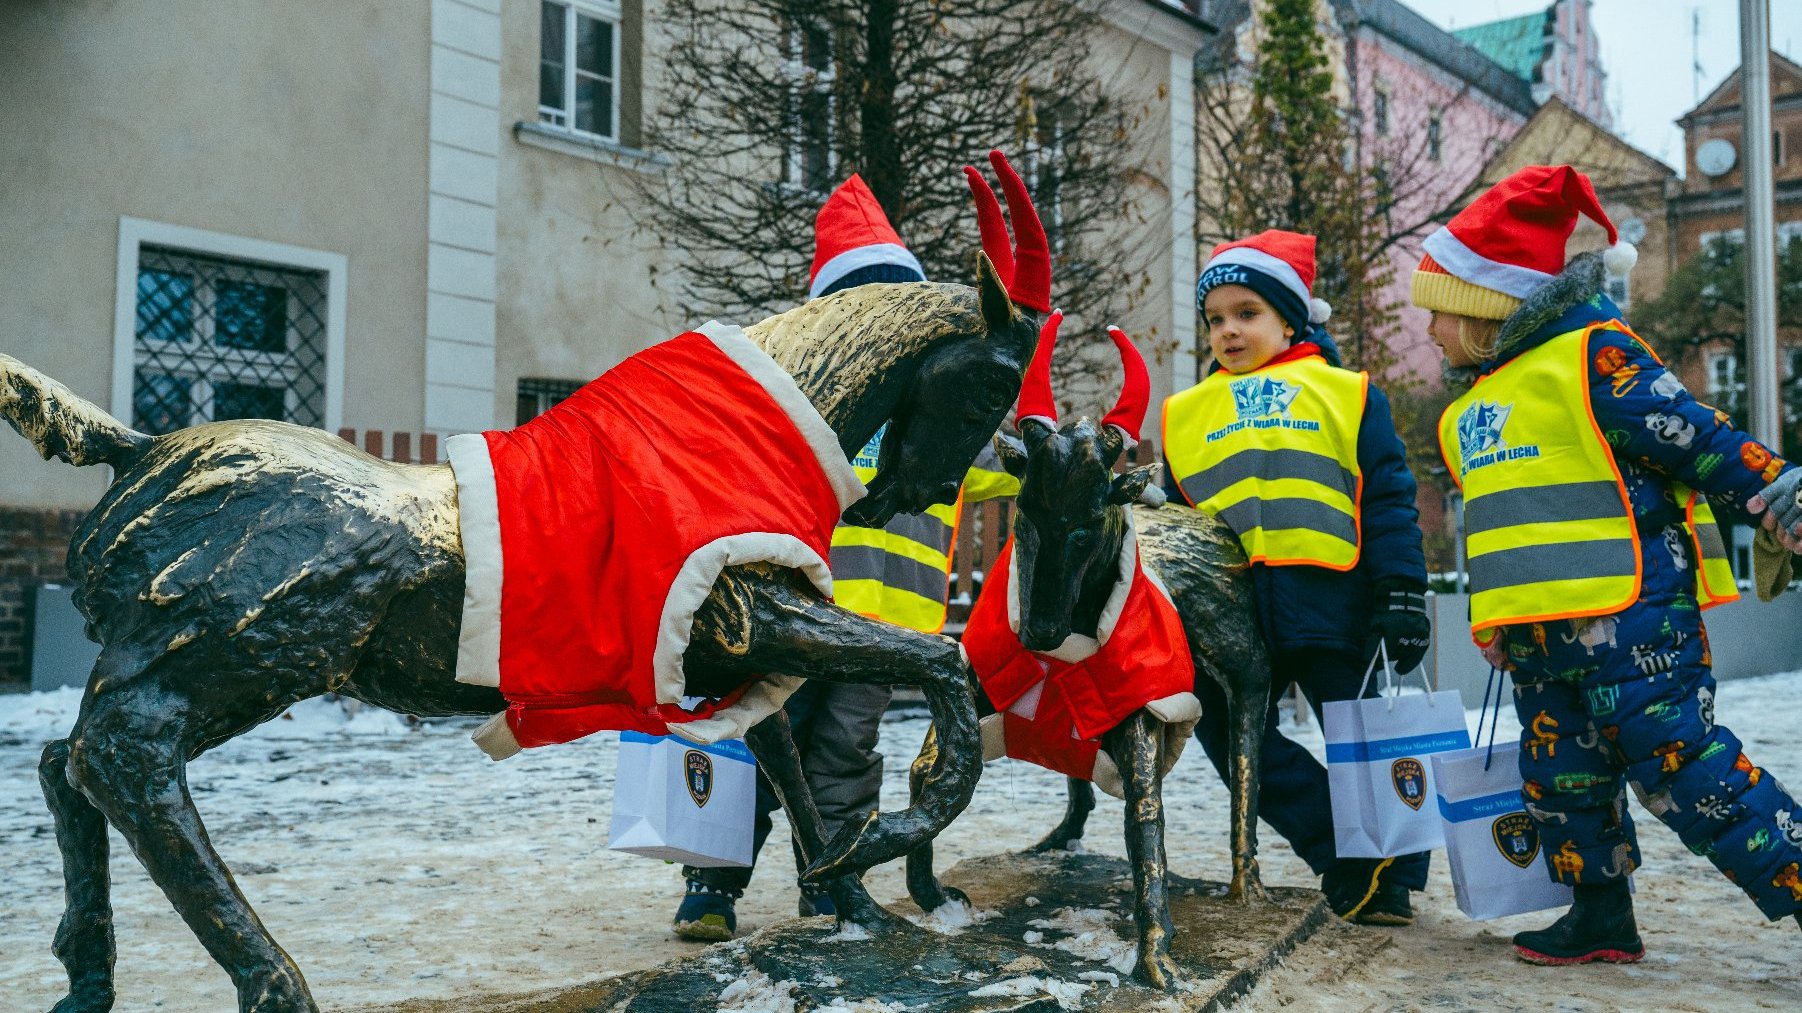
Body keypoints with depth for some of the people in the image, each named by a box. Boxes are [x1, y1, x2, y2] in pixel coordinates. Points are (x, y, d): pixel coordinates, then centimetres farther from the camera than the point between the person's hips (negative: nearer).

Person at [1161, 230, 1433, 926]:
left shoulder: (1346, 394, 8)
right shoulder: (1186, 413, 16)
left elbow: (1389, 502, 3)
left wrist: (1402, 595, -5)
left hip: (1331, 605, -3)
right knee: (1229, 732, -5)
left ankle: (1396, 872, 25)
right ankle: (1346, 854, 7)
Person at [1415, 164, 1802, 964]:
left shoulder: (1591, 355, -8)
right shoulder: (1470, 408, 18)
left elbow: (1695, 438, -10)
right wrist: (1490, 615, 25)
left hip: (1629, 612, -8)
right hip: (1539, 636, 9)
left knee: (1676, 760, -10)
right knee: (1561, 776, 12)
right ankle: (1601, 918, 24)